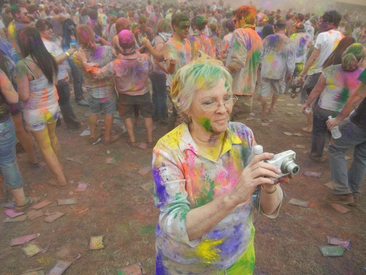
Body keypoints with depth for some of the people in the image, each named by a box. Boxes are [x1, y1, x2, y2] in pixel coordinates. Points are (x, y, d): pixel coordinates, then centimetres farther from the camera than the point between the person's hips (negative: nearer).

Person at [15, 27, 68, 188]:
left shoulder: (22, 65, -23)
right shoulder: (49, 58, -4)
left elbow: (24, 96, -19)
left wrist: (16, 89, 1)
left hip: (35, 113, -6)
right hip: (53, 107, 6)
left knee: (45, 147, 12)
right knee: (52, 137, 29)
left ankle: (61, 180, 22)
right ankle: (56, 164, 52)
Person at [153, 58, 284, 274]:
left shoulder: (243, 136, -14)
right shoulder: (169, 150, -24)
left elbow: (270, 209, -11)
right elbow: (177, 228, -30)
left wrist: (270, 188, -33)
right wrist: (233, 197, -44)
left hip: (240, 256, 3)